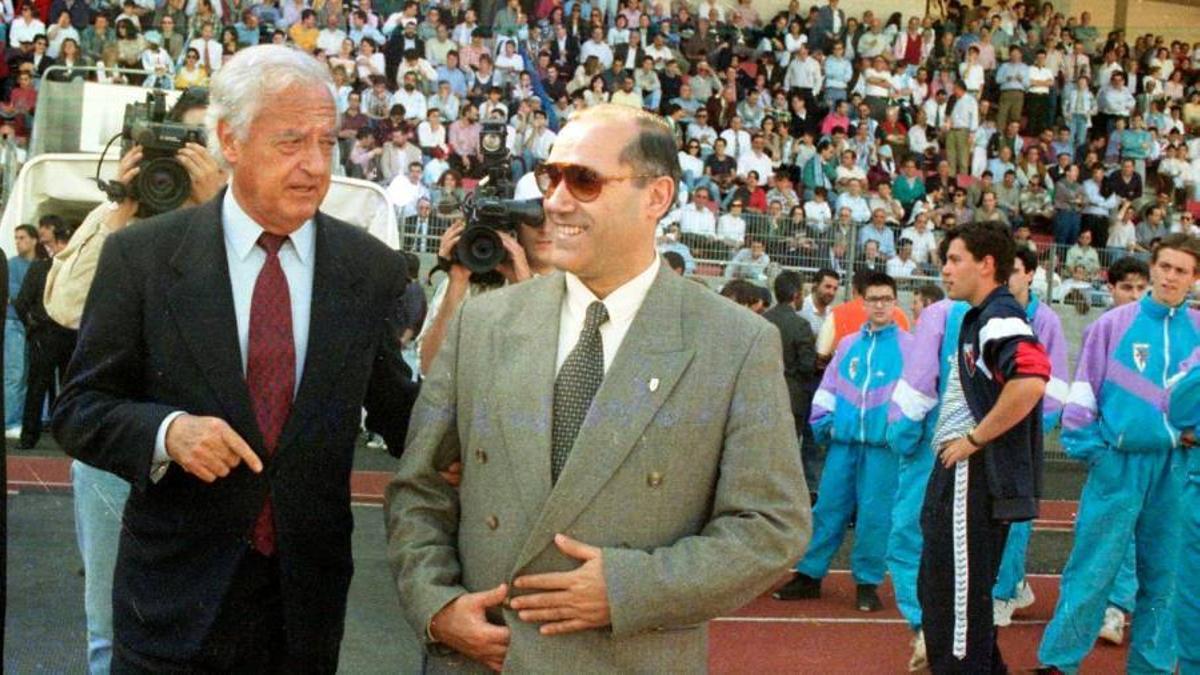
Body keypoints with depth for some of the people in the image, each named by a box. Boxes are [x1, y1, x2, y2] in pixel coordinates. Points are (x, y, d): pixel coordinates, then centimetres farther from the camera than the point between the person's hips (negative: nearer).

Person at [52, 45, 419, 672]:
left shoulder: (373, 269, -1)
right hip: (178, 592, -1)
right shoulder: (141, 255, -5)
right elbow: (79, 409, -2)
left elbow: (397, 417, 5)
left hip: (309, 601, 2)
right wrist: (165, 432, -21)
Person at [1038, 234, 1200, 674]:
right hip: (1119, 462, -3)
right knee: (1094, 567, -3)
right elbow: (1085, 389, -1)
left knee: (1163, 572, 9)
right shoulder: (1114, 324, -2)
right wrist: (1083, 443, -5)